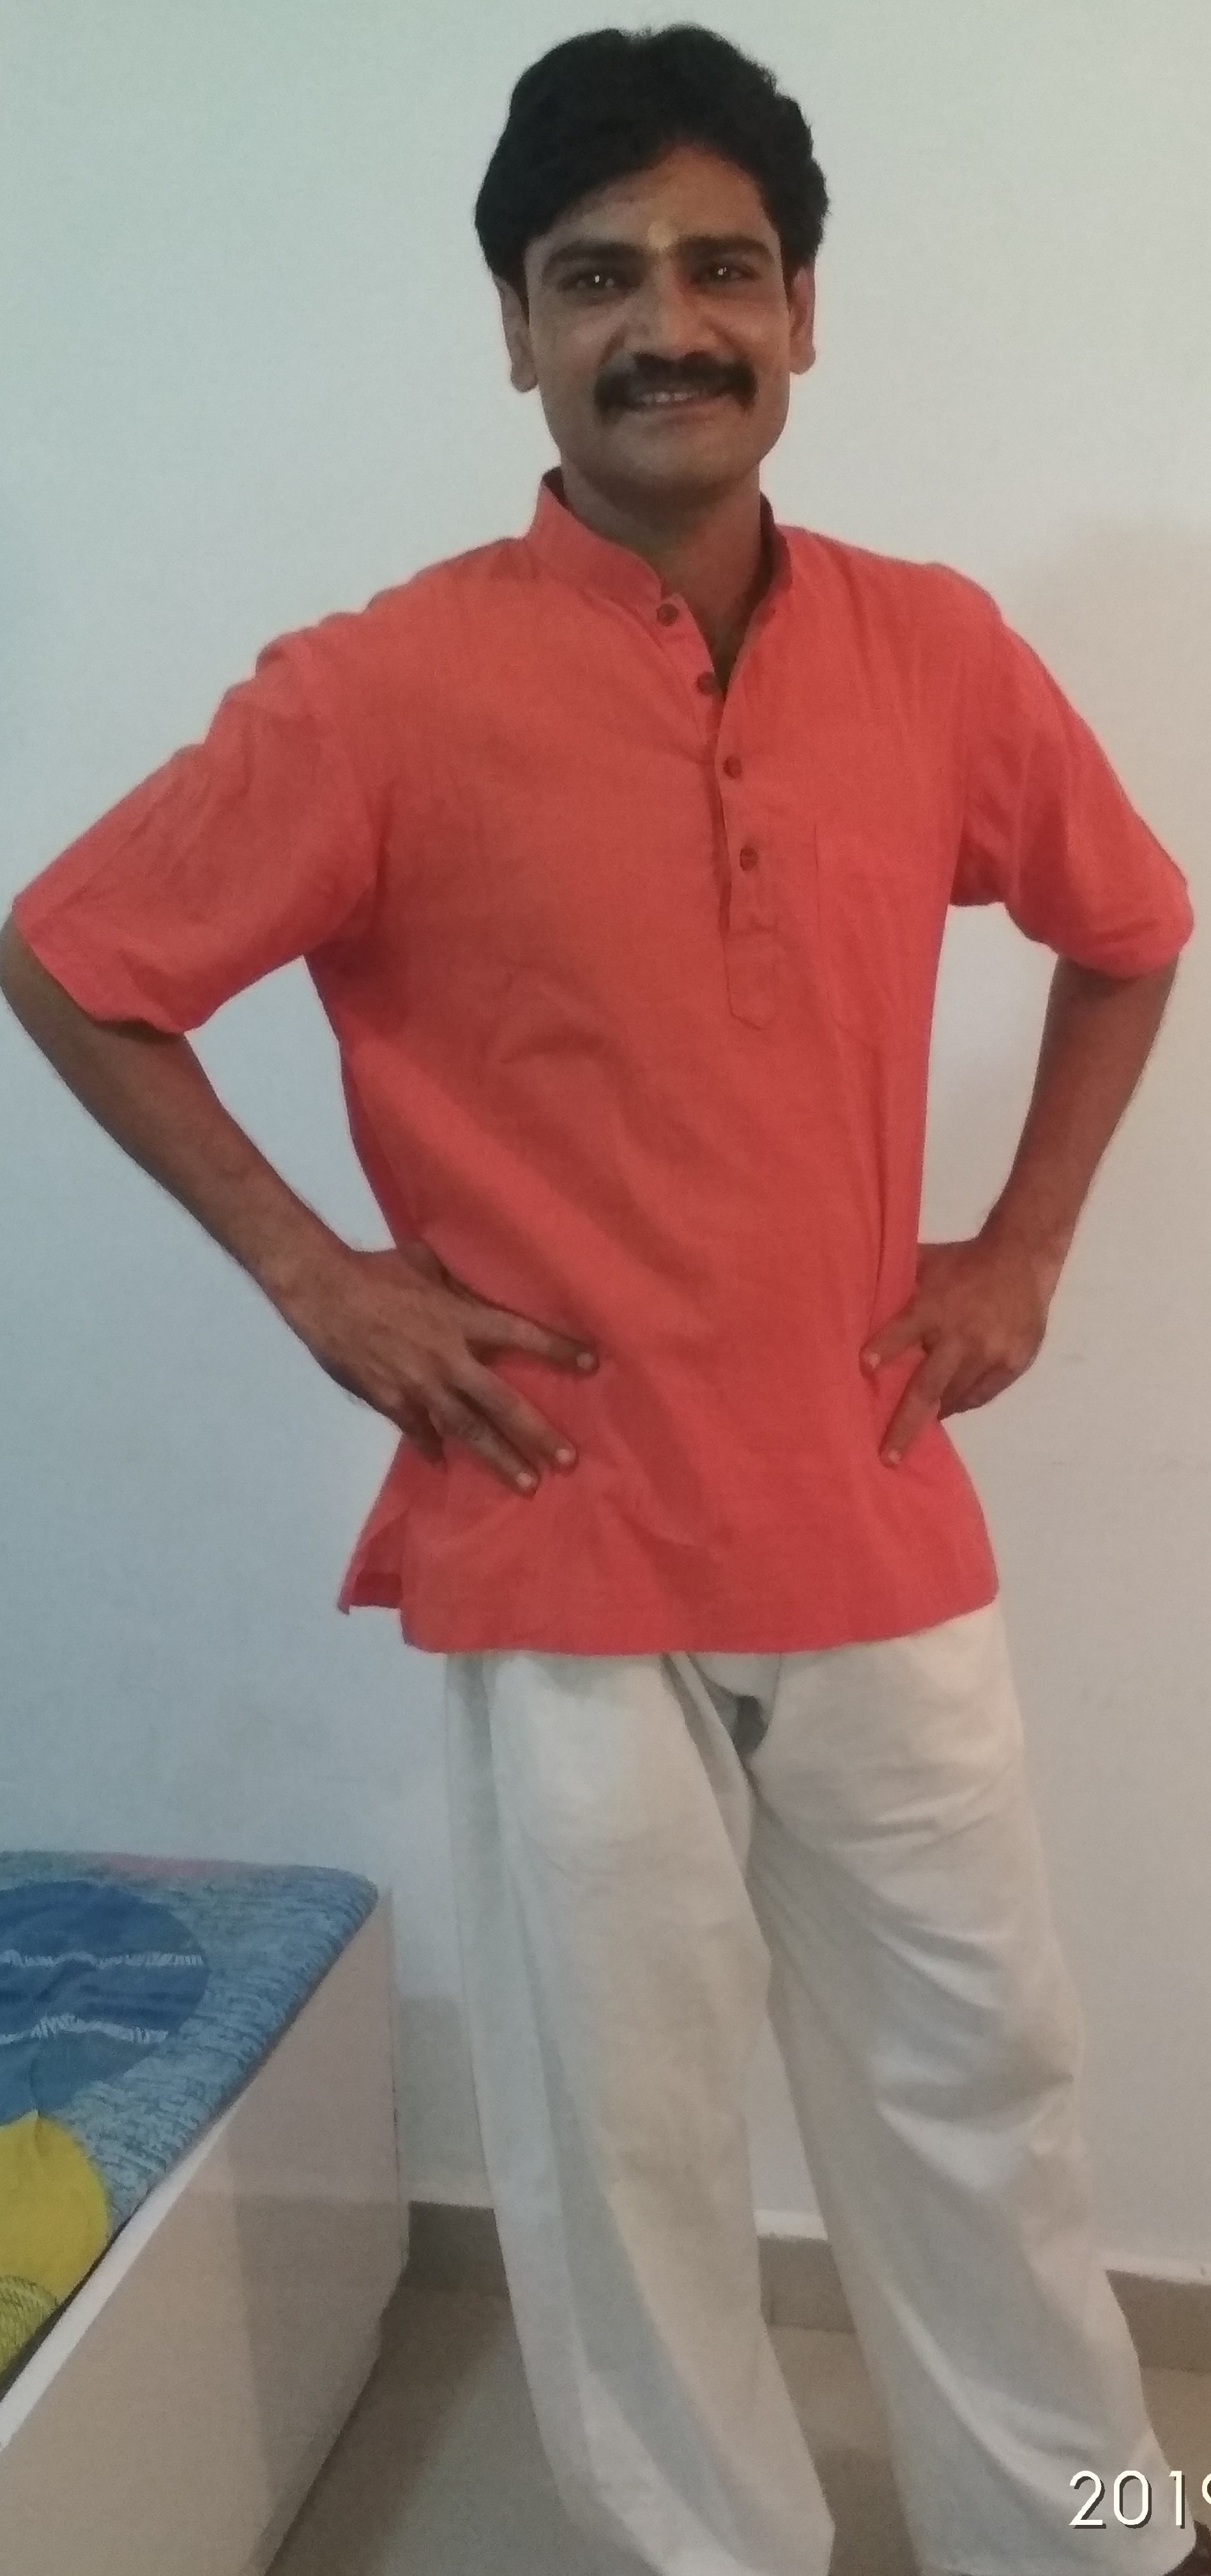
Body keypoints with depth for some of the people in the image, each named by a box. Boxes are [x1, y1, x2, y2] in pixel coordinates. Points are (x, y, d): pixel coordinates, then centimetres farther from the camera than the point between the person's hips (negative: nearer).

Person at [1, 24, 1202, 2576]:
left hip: (881, 1533, 4)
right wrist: (313, 1270, -6)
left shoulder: (937, 654, 0)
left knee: (983, 2090, 19)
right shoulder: (387, 689, -10)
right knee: (624, 2150, 12)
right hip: (566, 1558, -3)